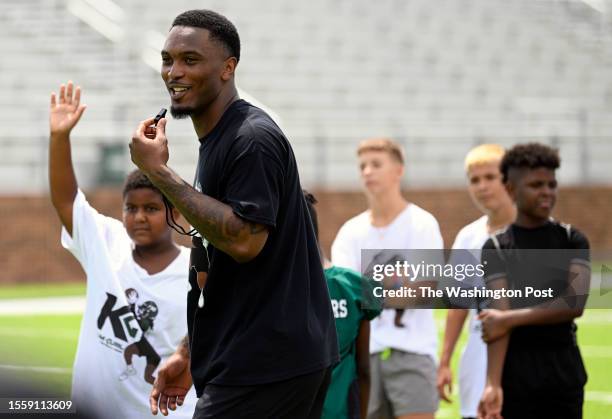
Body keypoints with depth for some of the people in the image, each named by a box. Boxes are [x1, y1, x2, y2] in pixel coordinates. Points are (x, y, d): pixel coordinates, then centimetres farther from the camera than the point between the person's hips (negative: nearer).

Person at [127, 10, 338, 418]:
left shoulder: (251, 139, -14)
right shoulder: (216, 140, 17)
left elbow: (244, 241, -24)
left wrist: (160, 173, -20)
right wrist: (189, 353, 20)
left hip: (266, 364, -10)